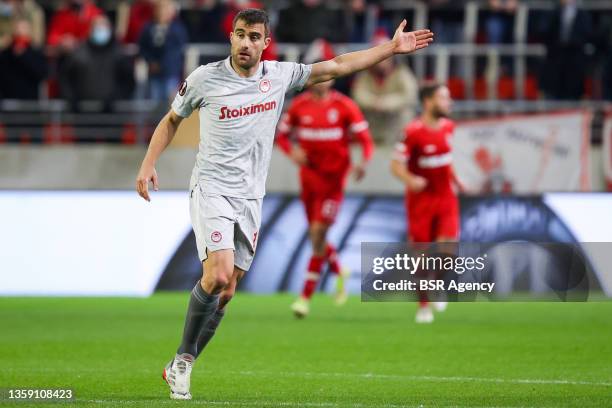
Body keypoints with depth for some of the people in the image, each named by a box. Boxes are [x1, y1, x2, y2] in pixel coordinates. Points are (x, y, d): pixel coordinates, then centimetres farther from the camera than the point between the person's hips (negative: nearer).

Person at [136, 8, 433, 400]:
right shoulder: (205, 78, -4)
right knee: (218, 275, -22)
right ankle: (184, 357, -6)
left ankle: (181, 365, 14)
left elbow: (337, 66, 12)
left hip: (250, 198, 4)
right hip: (211, 190, -4)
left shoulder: (280, 75, 4)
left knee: (225, 291, 2)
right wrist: (148, 164, 1)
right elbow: (172, 120, 11)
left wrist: (391, 48, 11)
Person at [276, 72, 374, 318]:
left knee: (318, 234, -11)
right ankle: (338, 271, 39)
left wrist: (363, 163, -24)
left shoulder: (345, 106, -6)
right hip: (309, 176, 4)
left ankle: (306, 297, -7)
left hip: (333, 179, -4)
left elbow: (365, 139, -5)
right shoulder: (299, 105, 2)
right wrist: (292, 152, -11)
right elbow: (282, 135, 10)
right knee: (315, 236, 9)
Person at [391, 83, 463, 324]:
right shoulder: (413, 132, -15)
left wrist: (455, 180, 19)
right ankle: (423, 305, 18)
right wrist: (410, 180, -33)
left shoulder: (448, 127, 5)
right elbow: (396, 165, -14)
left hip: (446, 198, 4)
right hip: (421, 199, -4)